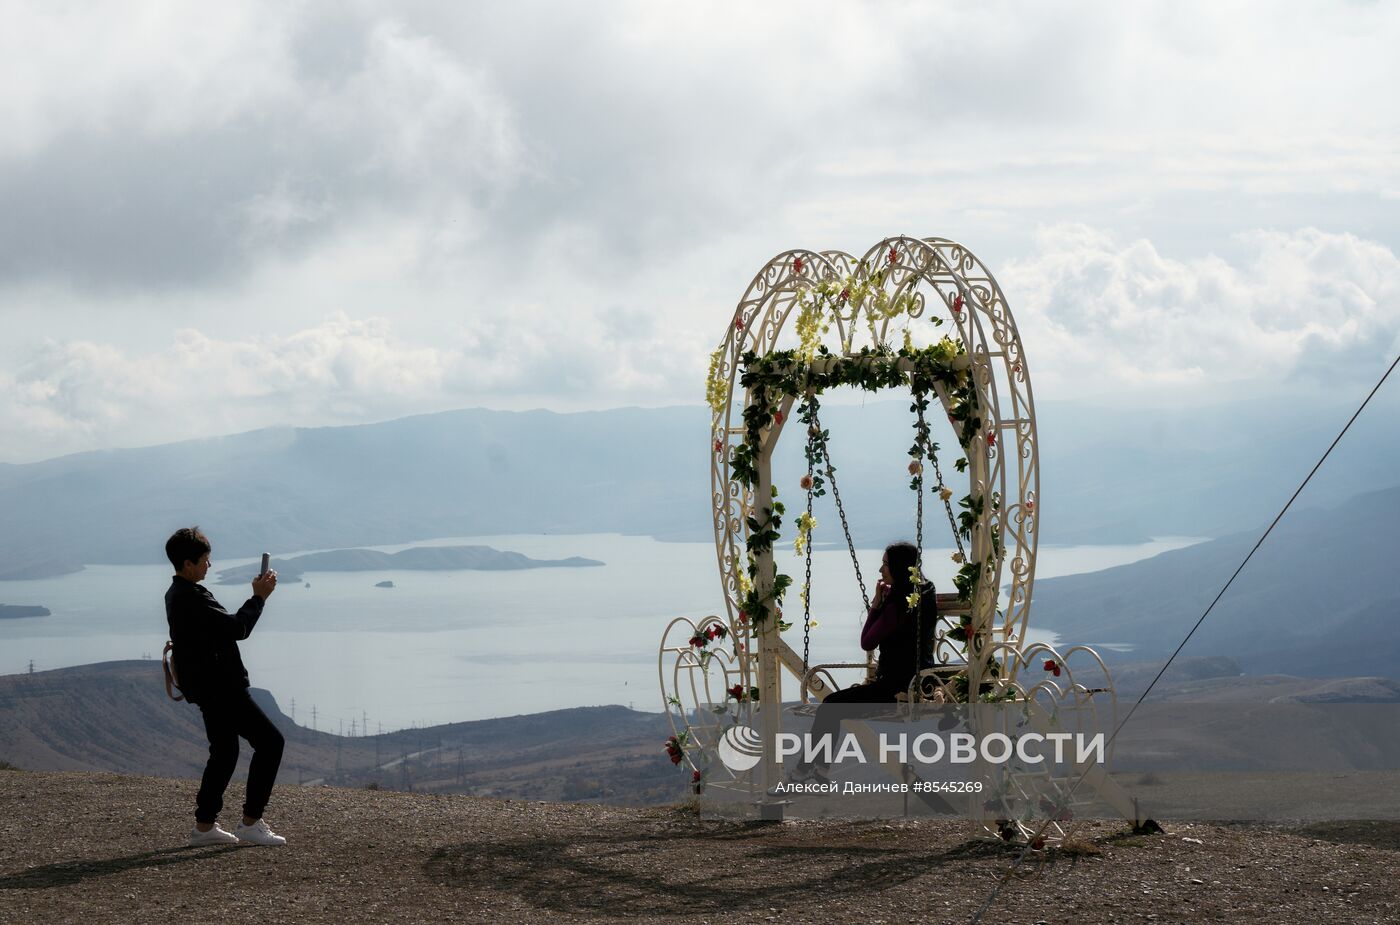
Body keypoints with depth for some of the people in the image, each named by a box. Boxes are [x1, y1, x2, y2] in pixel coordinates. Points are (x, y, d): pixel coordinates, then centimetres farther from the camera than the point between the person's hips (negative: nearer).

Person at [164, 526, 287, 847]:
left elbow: (225, 626, 20)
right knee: (270, 740, -8)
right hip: (220, 688, -11)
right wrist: (259, 597, -11)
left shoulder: (176, 594, 14)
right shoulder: (192, 598, -21)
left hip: (210, 686, 11)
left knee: (225, 751, 20)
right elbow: (238, 629, -22)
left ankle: (204, 826, 24)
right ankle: (250, 823, -7)